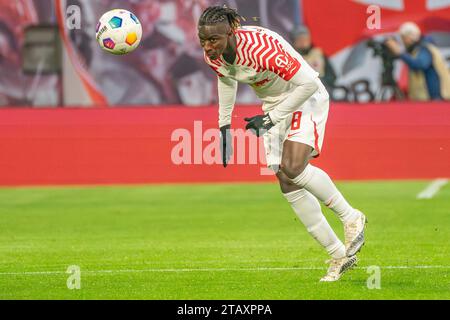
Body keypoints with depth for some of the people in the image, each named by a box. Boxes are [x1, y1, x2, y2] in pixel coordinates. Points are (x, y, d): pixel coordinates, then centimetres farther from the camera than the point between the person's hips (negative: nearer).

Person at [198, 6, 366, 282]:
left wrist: (271, 118, -27)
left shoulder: (262, 49, -35)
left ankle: (351, 217, -5)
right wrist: (224, 125, 14)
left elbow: (309, 83, -30)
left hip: (306, 98, -8)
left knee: (293, 168, -27)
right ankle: (339, 256, 8)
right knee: (288, 186, 0)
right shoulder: (213, 56, -11)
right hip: (274, 106, 8)